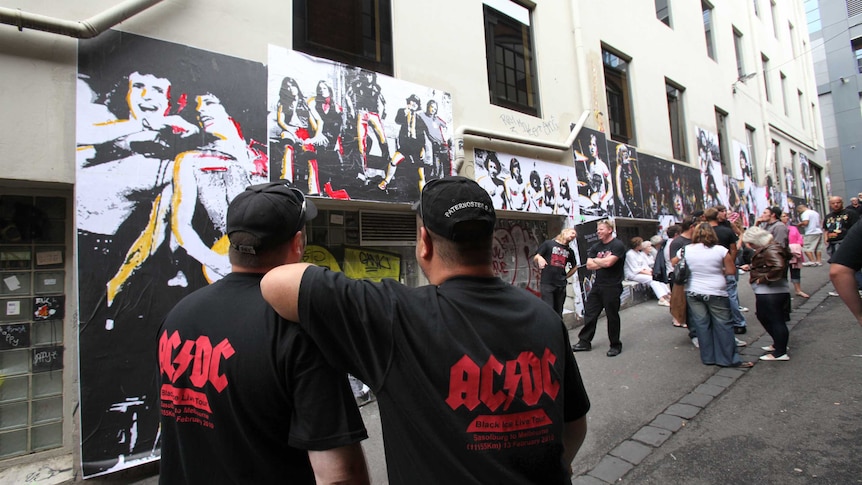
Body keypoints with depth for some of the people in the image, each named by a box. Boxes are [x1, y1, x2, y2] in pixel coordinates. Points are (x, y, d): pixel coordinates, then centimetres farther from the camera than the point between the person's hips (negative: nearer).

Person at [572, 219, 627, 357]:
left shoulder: (618, 245, -8)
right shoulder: (595, 246, 11)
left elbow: (608, 262, -21)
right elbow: (589, 265, 2)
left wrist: (596, 260, -3)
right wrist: (603, 261, -9)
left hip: (612, 287, -6)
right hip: (597, 285, 6)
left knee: (612, 316, 4)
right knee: (589, 314, 8)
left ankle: (615, 345, 19)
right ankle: (585, 342, 18)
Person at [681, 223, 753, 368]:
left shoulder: (685, 250, -4)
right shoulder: (721, 250, -9)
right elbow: (731, 270, -5)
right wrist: (719, 271, 13)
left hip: (693, 292, 2)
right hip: (716, 293, -2)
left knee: (701, 324, 10)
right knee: (723, 325, 8)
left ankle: (708, 357, 19)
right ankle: (730, 359, 15)